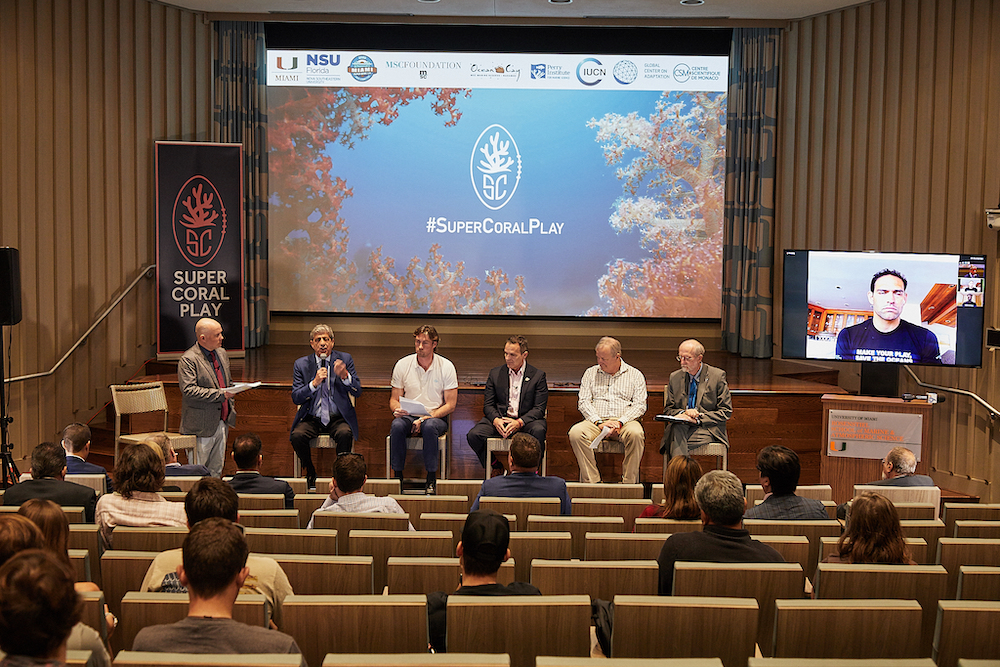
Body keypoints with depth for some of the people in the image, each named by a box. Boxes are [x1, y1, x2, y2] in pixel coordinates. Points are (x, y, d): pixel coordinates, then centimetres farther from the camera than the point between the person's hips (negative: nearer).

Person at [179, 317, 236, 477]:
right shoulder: (188, 359, -13)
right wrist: (219, 394, -24)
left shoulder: (222, 353, 12)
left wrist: (231, 407, 15)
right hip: (201, 426, -7)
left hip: (221, 424, 7)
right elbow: (188, 390, -22)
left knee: (216, 471, 13)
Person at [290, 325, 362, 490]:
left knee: (345, 434, -32)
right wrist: (314, 383, -18)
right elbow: (296, 398, -3)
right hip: (311, 419, 1)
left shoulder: (345, 359, 4)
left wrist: (345, 376, -22)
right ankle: (310, 474, -4)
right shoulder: (301, 364, 4)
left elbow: (357, 392, -3)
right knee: (297, 436, -28)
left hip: (338, 418, -1)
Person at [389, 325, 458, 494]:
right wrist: (397, 409, -16)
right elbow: (394, 399, 9)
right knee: (397, 426, -33)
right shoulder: (402, 365, 3)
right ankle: (397, 476, -23)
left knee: (429, 426, -37)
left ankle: (431, 479, -27)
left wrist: (427, 417, -18)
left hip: (436, 417, -2)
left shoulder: (446, 367, -2)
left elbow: (451, 405, -4)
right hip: (408, 416, 2)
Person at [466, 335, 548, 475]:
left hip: (526, 420, -2)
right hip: (499, 419, 2)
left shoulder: (538, 376, 3)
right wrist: (496, 420, -14)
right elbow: (488, 405, 9)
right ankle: (494, 466, 5)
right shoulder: (495, 374, 10)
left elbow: (539, 409, -3)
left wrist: (519, 422, -20)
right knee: (473, 435, -24)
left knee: (538, 431, -37)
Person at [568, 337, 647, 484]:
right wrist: (598, 422, -10)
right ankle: (591, 481, -26)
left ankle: (629, 482, -25)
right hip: (596, 421, 2)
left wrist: (620, 422, -14)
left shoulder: (635, 375, 11)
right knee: (575, 433, -31)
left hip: (625, 421, -1)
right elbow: (584, 402, 7)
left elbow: (640, 405, 2)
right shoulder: (590, 373, 17)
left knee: (636, 434, -37)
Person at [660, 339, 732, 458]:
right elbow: (668, 409, 14)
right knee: (677, 428, -35)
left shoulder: (717, 376, 1)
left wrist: (699, 418, -13)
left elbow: (726, 412, -1)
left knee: (676, 443, -33)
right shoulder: (674, 377, 12)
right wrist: (683, 413, -10)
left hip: (707, 428, -3)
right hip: (680, 426, 3)